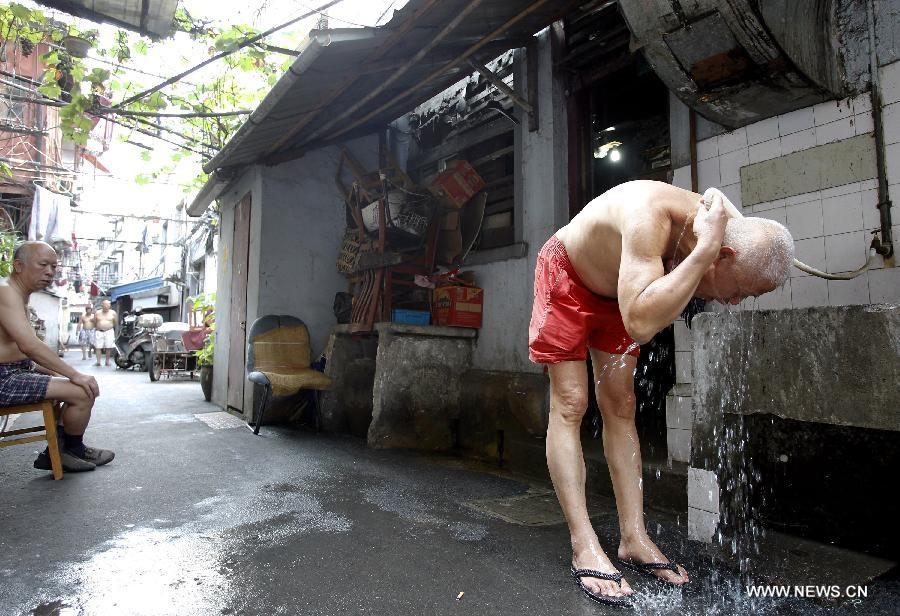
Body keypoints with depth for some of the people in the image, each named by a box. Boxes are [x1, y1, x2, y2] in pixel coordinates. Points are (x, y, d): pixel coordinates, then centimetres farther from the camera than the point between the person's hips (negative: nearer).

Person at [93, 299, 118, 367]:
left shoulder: (113, 313, 3)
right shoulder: (97, 313, 6)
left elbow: (116, 323, 10)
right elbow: (94, 322, 17)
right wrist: (96, 328, 18)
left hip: (109, 331, -1)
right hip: (99, 332, 1)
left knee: (108, 347, -4)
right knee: (98, 347, -4)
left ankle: (107, 361, 5)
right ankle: (98, 361, -1)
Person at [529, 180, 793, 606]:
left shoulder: (714, 223, -17)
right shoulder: (650, 216, -40)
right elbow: (641, 325, -52)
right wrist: (703, 252, -48)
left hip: (617, 288, 7)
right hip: (566, 277, -6)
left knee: (620, 408, 3)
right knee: (569, 405, -12)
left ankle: (634, 539, 9)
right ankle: (584, 547, -7)